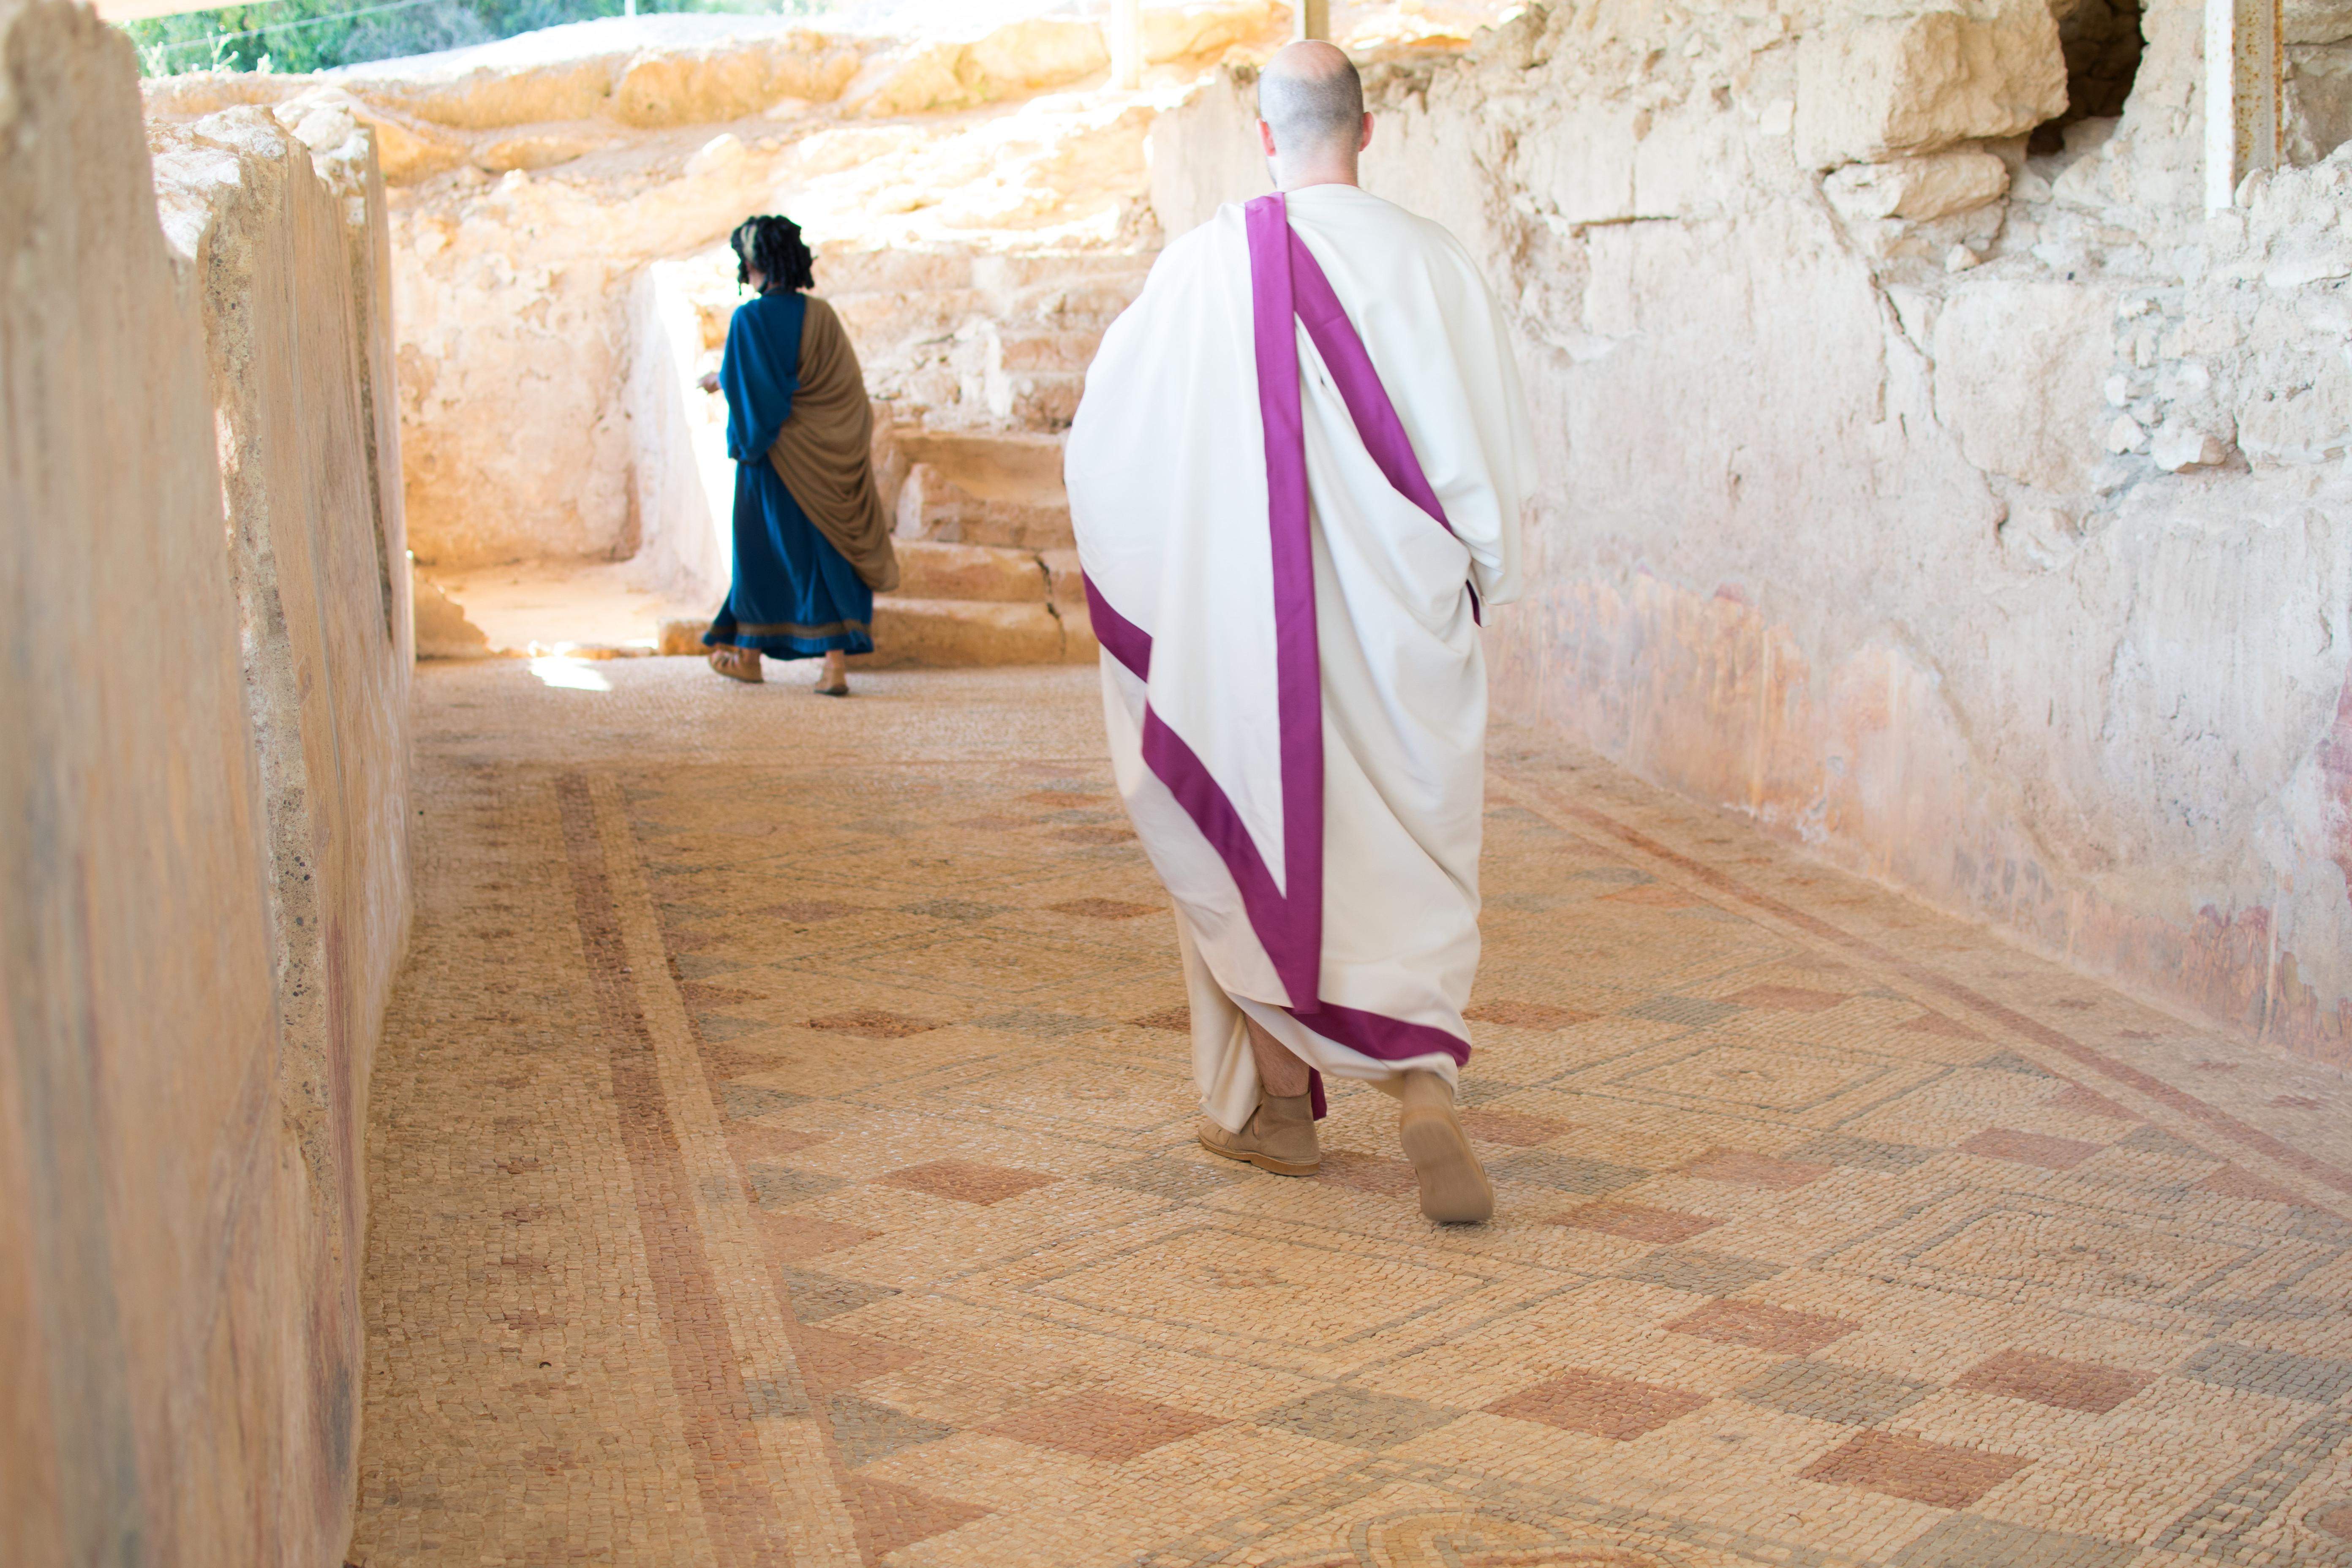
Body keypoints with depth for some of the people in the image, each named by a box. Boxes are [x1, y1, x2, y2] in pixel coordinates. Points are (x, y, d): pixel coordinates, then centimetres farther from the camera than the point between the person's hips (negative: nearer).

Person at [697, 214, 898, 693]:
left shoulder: (750, 319, -13)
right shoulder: (823, 316, 3)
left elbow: (743, 389, -15)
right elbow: (846, 385, 11)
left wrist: (719, 381, 8)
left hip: (781, 456, -4)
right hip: (831, 454, 4)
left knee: (766, 551, 10)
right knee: (828, 551, 6)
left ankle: (749, 653, 24)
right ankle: (835, 665, -1)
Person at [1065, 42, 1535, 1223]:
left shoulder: (1205, 265, -5)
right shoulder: (1433, 262, -5)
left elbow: (1107, 437, 3)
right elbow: (1493, 448, -3)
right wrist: (1483, 577, 12)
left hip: (1247, 607, 0)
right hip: (1400, 619, 1)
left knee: (1256, 835, 15)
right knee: (1414, 860, 7)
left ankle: (1278, 1103, 22)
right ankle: (1426, 1088, -13)